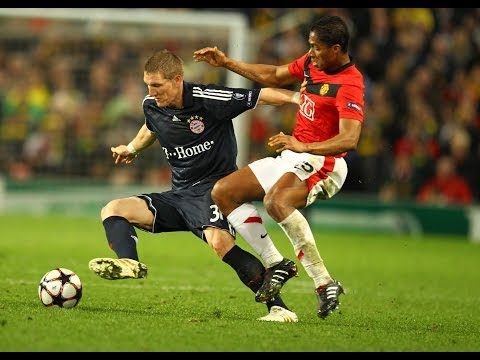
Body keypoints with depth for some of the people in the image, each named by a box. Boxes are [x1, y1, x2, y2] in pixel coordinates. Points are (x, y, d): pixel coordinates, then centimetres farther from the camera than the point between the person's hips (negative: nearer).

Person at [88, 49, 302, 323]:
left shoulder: (207, 99, -17)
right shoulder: (151, 106, 2)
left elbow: (261, 95, -12)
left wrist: (297, 98, -23)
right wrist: (132, 149, 42)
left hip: (214, 187, -8)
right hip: (179, 195, 8)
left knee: (219, 240, -36)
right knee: (113, 210, -7)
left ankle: (277, 306, -34)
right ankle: (129, 263, -39)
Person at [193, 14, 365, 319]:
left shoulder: (349, 85, -19)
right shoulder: (311, 63, 7)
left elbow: (349, 139, -31)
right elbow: (272, 77, 26)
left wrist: (304, 146, -41)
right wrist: (226, 63, 24)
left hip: (321, 162, -10)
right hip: (291, 156, 10)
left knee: (276, 201, -38)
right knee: (223, 192, 5)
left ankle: (324, 283, -35)